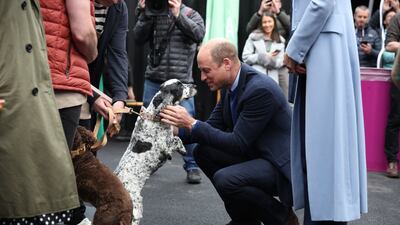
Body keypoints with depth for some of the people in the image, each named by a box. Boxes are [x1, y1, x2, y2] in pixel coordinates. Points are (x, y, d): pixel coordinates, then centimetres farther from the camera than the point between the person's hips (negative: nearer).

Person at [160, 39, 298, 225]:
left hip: (281, 166, -9)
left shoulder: (261, 89, -25)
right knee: (203, 152, 2)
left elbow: (238, 143, -25)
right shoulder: (230, 85, 2)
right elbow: (213, 126, 9)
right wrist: (177, 129, -7)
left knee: (225, 179, -28)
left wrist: (192, 124, -24)